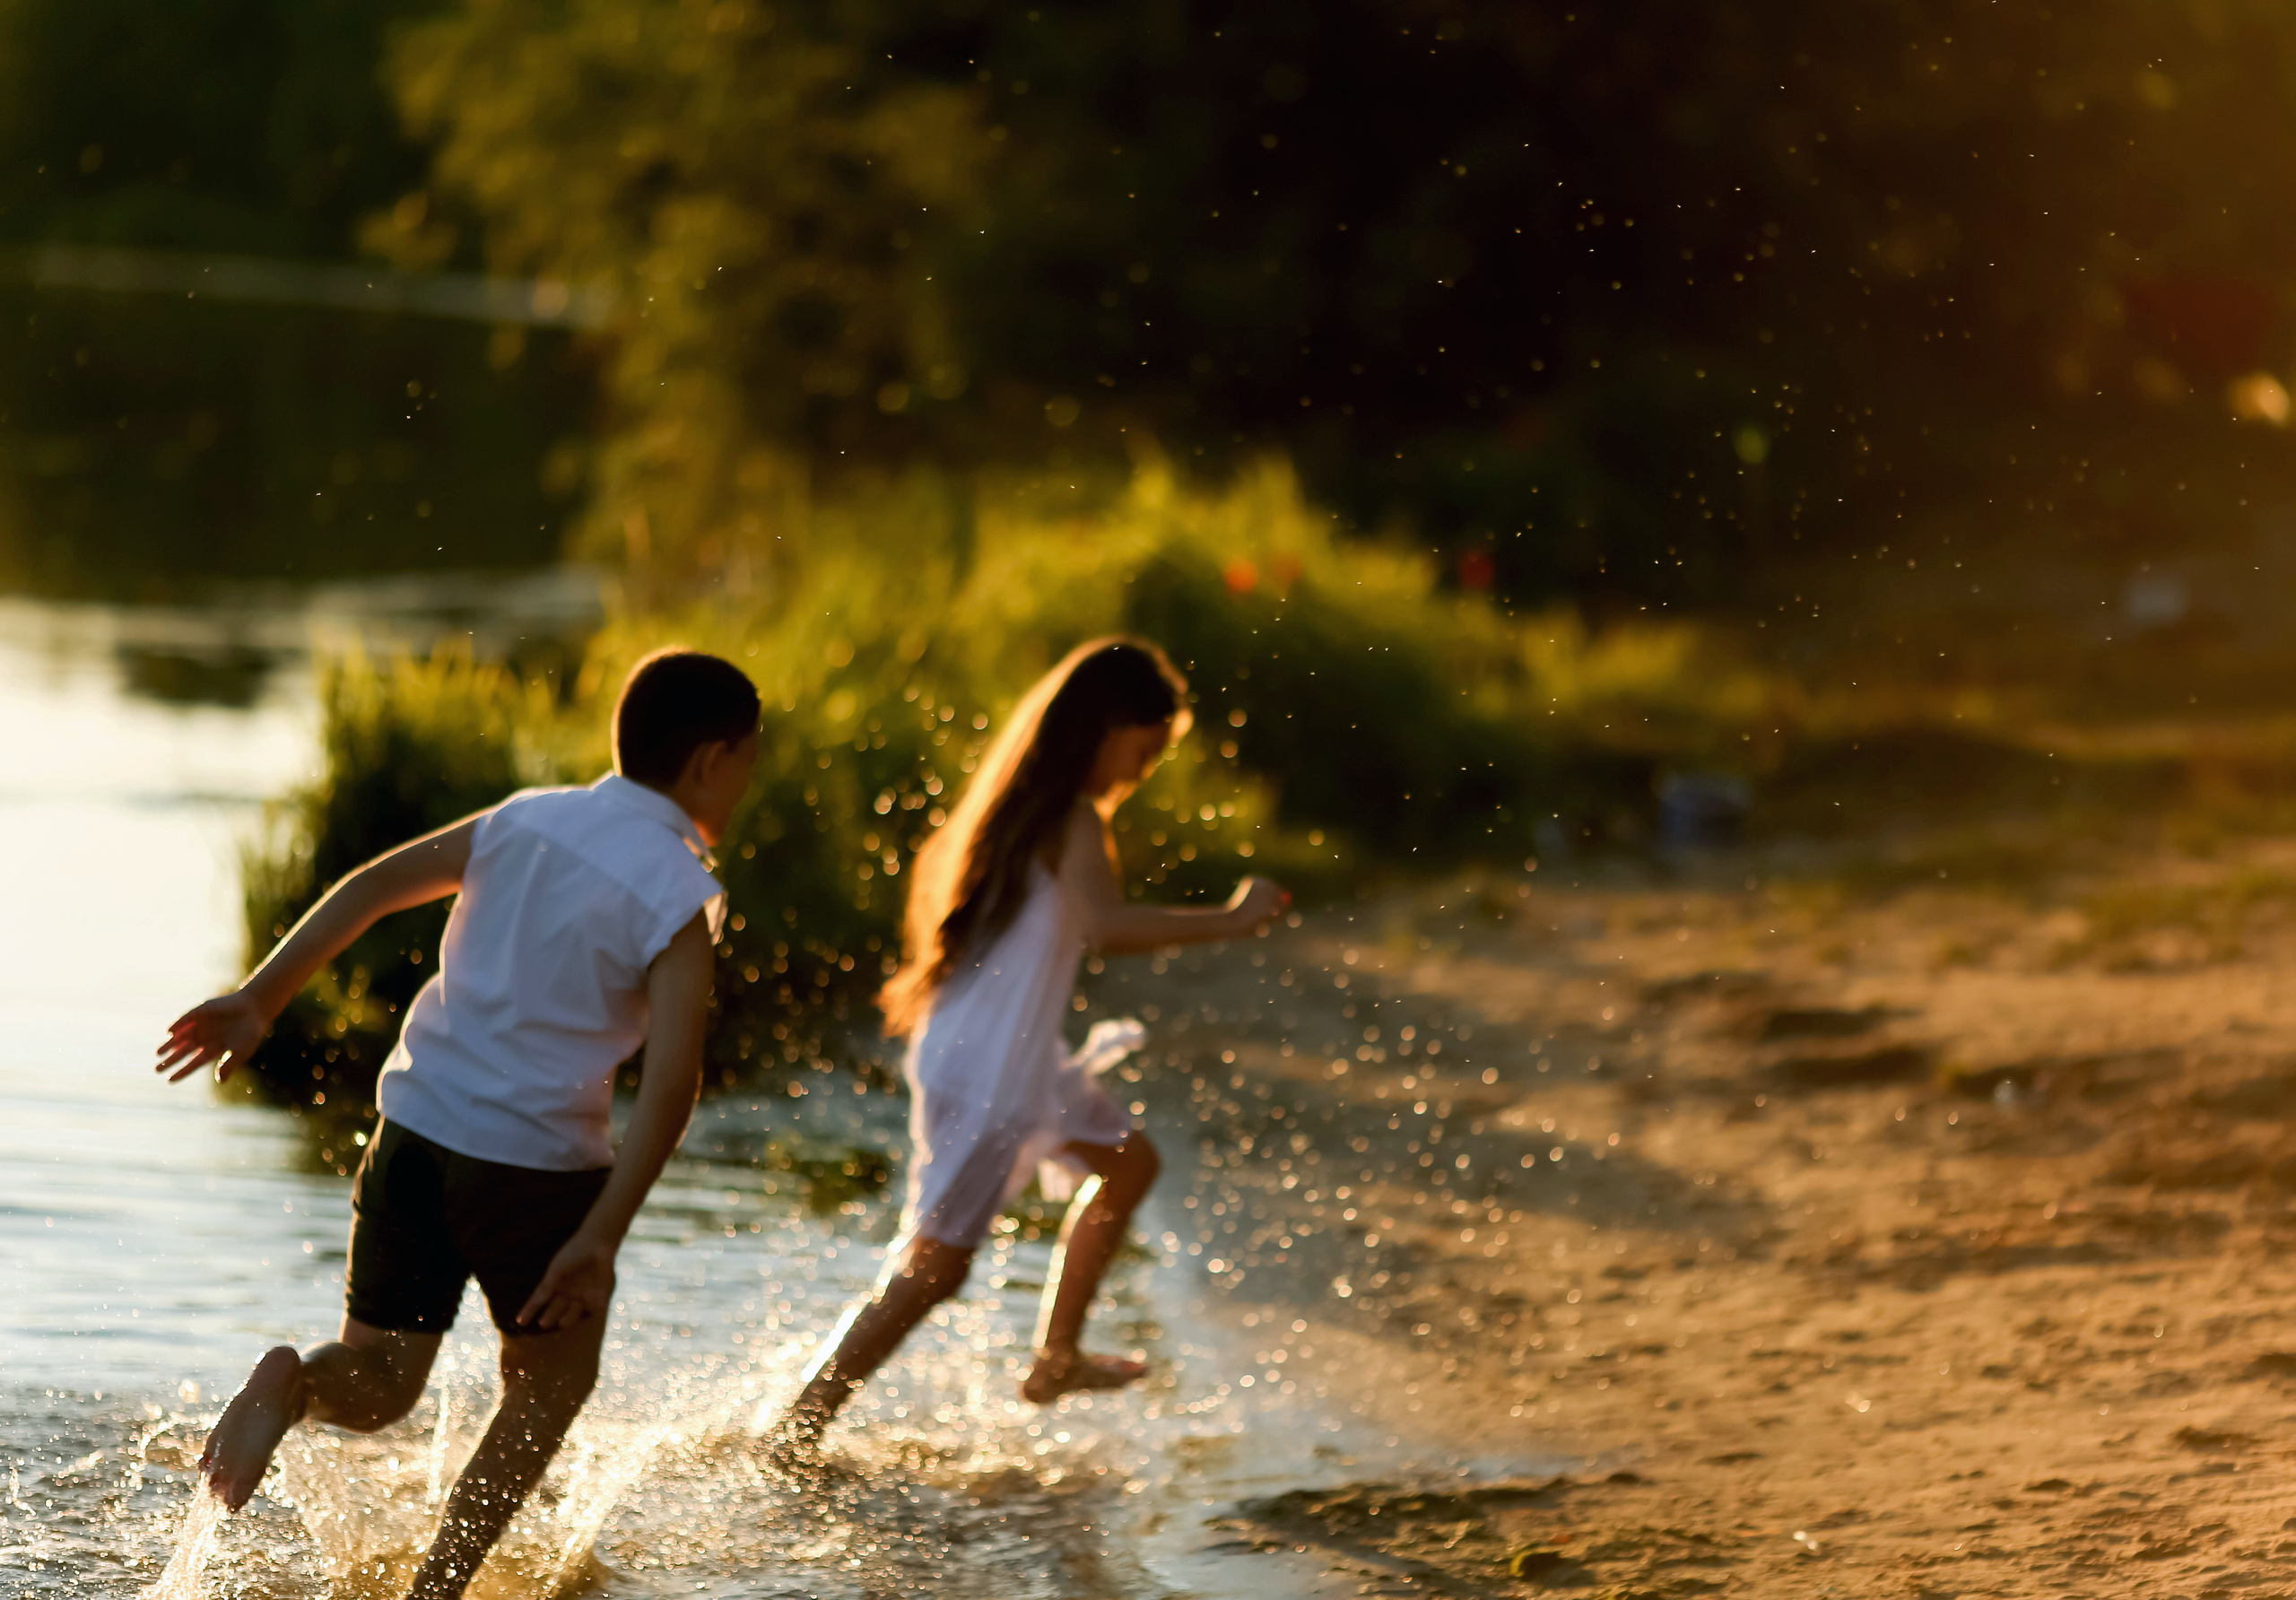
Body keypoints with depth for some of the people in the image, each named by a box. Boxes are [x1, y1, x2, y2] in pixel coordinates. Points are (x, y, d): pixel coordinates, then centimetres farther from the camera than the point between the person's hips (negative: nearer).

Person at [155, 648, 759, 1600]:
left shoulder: (526, 820, 9)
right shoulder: (679, 896, -9)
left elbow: (370, 887, 4)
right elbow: (671, 1078, -19)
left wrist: (260, 1000, 3)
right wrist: (600, 1237, -21)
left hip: (415, 1129, 5)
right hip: (535, 1162, -5)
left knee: (377, 1390, 14)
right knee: (549, 1389, 19)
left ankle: (295, 1383, -20)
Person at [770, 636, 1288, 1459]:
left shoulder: (1025, 803, 9)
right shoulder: (1072, 821, -20)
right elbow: (1103, 921, -38)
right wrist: (1229, 919, -32)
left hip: (1022, 1059, 11)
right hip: (985, 1074, -11)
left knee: (1127, 1162, 25)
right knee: (935, 1263, -6)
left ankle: (1056, 1358, 32)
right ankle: (800, 1423, -2)